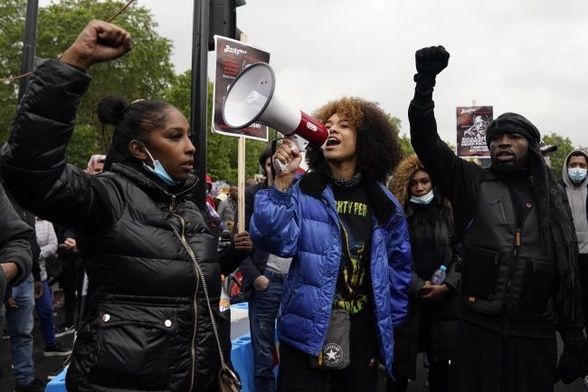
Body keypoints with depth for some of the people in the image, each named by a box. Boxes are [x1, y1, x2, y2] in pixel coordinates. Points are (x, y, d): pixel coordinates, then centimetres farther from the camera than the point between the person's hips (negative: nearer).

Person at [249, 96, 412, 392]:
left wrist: (391, 321, 11)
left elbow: (398, 264, 10)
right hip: (308, 328, -3)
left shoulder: (382, 203, 1)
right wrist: (282, 181, -29)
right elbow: (275, 241, -21)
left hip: (362, 329, 3)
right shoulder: (302, 191, -8)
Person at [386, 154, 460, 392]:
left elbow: (461, 254, 2)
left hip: (443, 301, 2)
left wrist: (447, 286, -11)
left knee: (441, 364, 14)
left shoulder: (448, 213, 7)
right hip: (406, 301, -2)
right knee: (401, 365, 7)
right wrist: (419, 287, -15)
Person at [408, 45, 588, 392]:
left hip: (536, 338, 2)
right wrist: (426, 80, -16)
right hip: (478, 331, -1)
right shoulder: (471, 183, 5)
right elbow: (425, 140, -6)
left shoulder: (550, 199, 10)